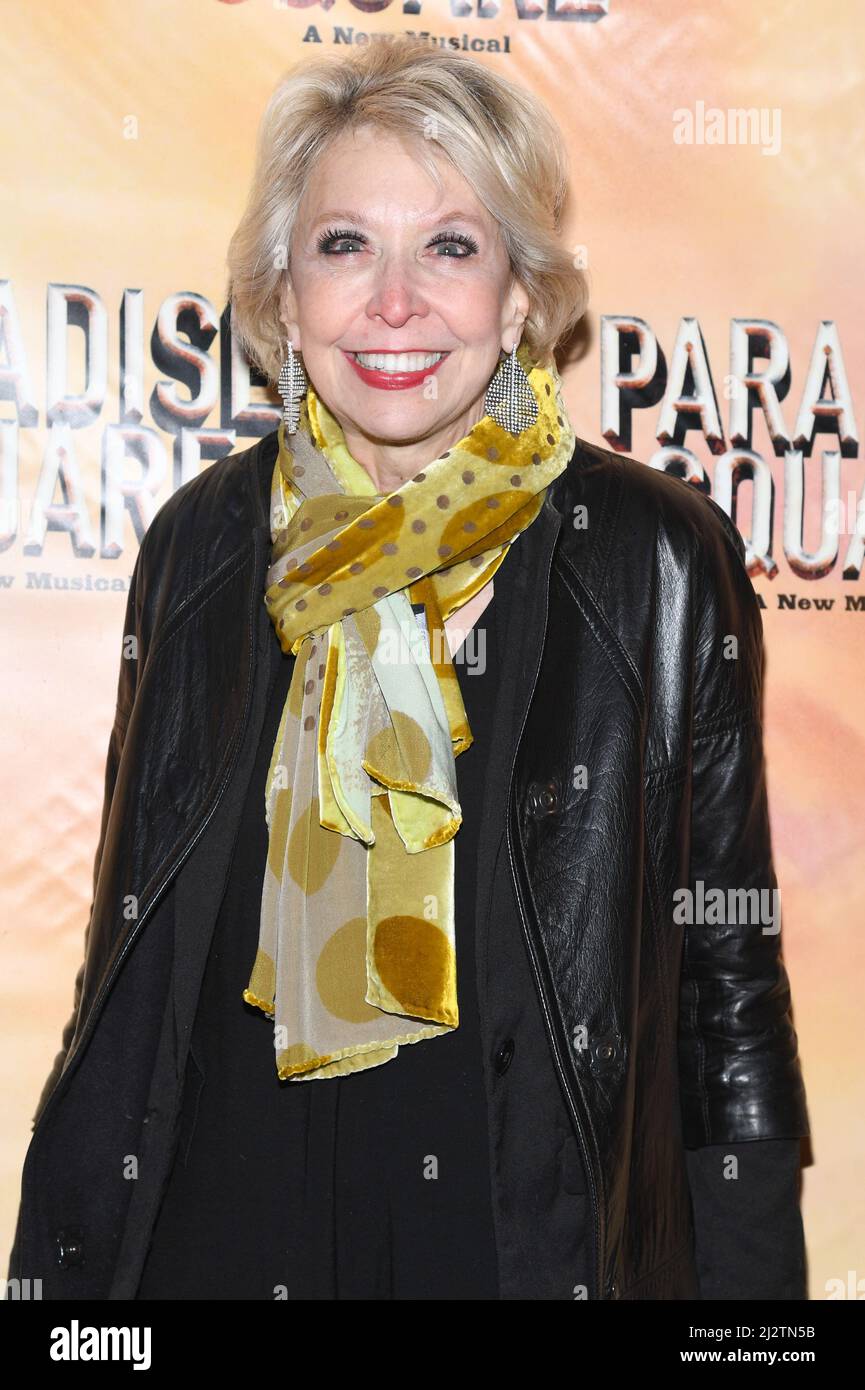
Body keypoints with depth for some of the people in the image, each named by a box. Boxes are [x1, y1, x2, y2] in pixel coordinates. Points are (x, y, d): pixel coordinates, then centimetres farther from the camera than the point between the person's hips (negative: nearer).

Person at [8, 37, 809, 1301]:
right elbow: (127, 929, 7)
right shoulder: (201, 545, -1)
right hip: (215, 1227, 3)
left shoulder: (666, 561, -10)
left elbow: (732, 972, -4)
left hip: (539, 1230, -2)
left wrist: (746, 1284, -6)